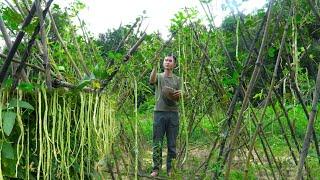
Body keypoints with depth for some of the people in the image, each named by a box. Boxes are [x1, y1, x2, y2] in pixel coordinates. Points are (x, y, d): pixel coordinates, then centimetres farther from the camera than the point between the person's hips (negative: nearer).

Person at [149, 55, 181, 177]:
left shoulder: (177, 79, 12)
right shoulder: (159, 76, 8)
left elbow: (178, 99, 9)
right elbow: (151, 81, -17)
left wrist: (178, 95, -14)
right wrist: (155, 66, -27)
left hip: (173, 113, 2)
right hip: (159, 112, -1)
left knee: (172, 143, 6)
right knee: (157, 143, 1)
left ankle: (170, 168, 16)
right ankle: (156, 168, 9)